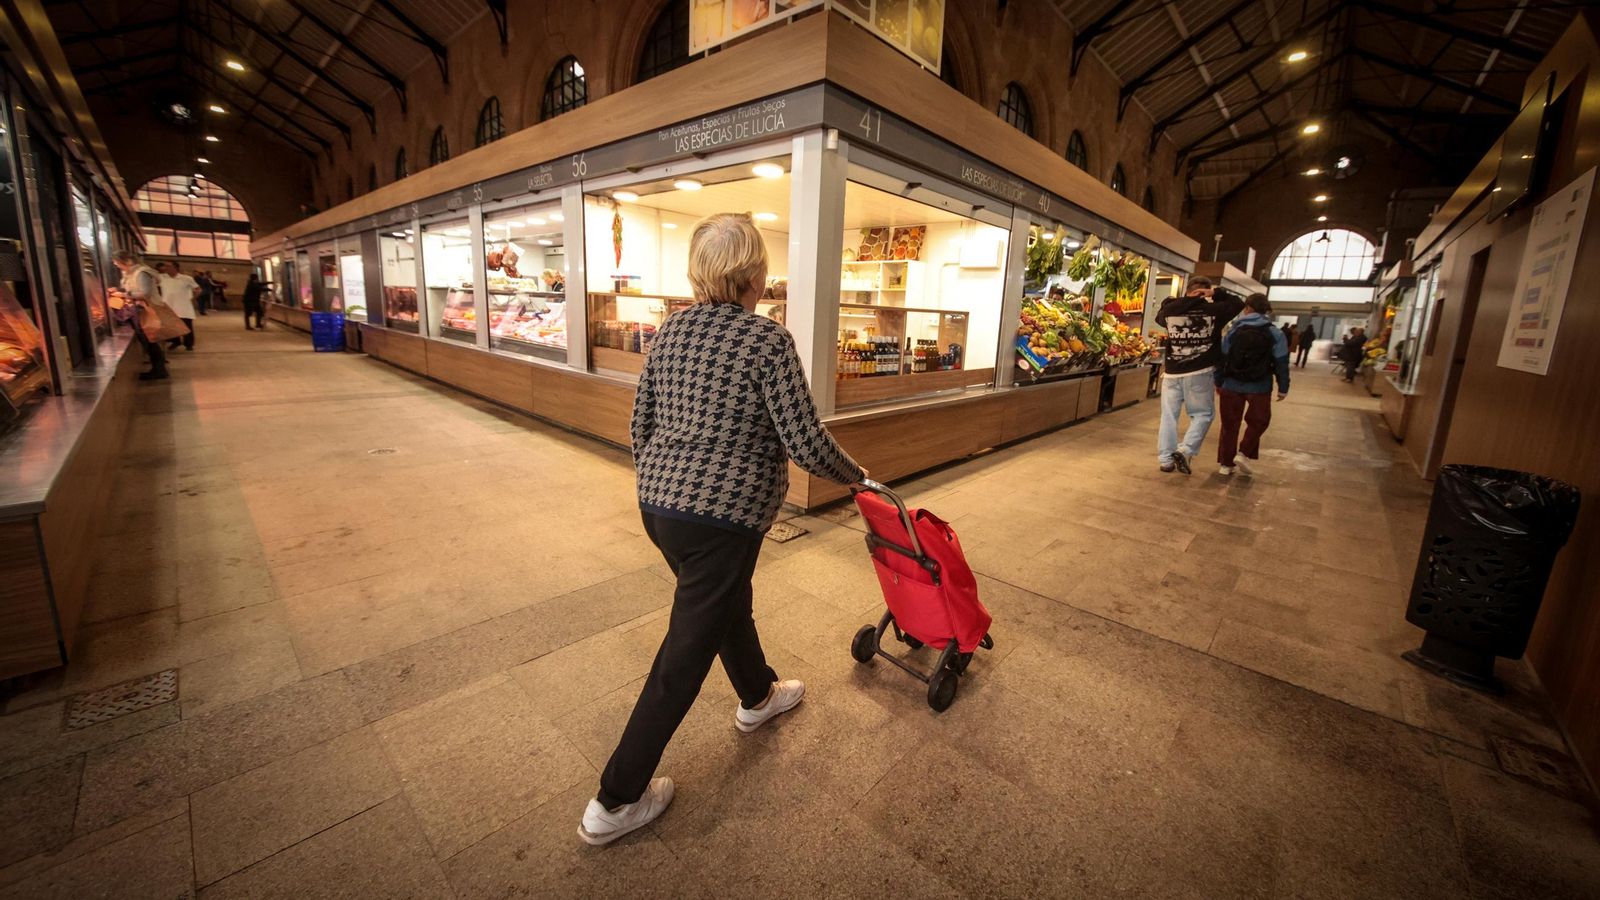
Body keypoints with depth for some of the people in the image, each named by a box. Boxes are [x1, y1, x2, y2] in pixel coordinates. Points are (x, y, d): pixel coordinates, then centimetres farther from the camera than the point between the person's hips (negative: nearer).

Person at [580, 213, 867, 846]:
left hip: (657, 504, 8)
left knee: (729, 604, 29)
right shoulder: (768, 340, -14)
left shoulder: (670, 331, 6)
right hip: (720, 518, -8)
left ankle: (757, 697, 55)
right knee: (686, 653, 7)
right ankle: (616, 802, 23)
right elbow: (807, 445, -16)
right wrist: (857, 476, 3)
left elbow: (640, 427, 10)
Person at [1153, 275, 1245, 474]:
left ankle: (1166, 459, 8)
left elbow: (1159, 318, 26)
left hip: (1172, 372, 3)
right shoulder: (1213, 310, -2)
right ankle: (1185, 450, -7)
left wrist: (1169, 301, 29)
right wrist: (1217, 293, 13)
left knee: (1168, 415, 7)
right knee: (1202, 413, 10)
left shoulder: (1170, 309, 4)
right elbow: (1238, 303, 13)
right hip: (1200, 373, -2)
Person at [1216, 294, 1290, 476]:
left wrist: (1219, 382, 11)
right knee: (1258, 422, 18)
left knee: (1229, 424, 9)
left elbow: (1222, 358, 1)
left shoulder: (1233, 331, -1)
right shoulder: (1276, 334, -3)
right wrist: (1283, 388, 6)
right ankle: (1244, 453, 1)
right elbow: (1281, 363, -2)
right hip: (1259, 387, -1)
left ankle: (1225, 463, 12)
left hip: (1232, 385, 1)